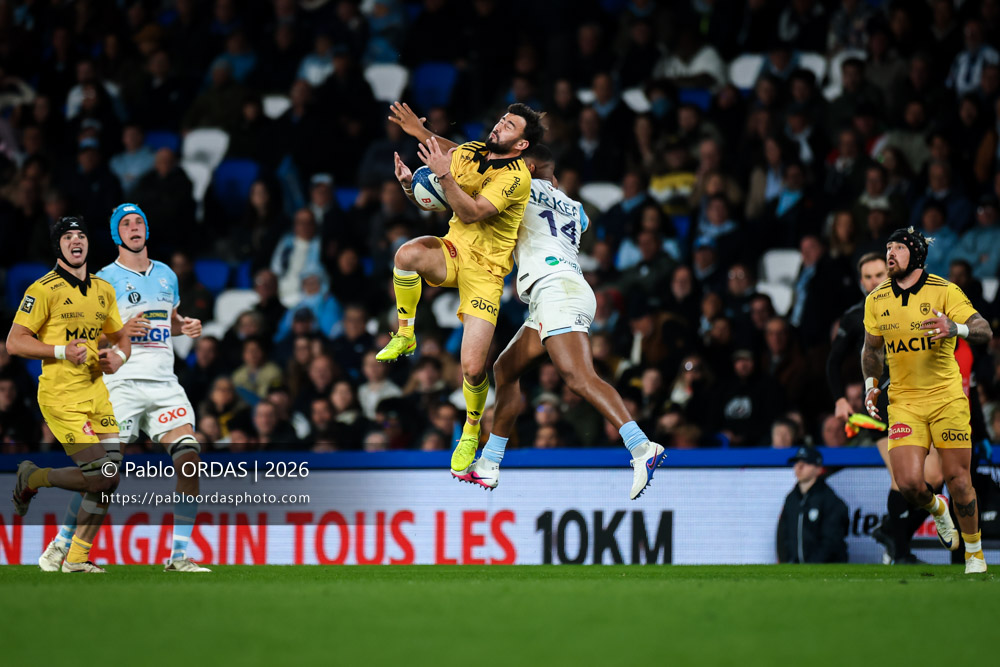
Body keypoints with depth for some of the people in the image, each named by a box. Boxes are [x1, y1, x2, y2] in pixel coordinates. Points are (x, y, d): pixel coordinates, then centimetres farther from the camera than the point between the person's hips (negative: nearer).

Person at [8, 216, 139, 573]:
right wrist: (62, 351, -19)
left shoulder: (103, 289, 13)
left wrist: (119, 355, 1)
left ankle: (76, 557, 12)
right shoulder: (44, 289, -8)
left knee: (110, 477, -2)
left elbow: (120, 337, 24)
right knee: (98, 475, -15)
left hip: (96, 391, 7)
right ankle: (31, 479, 13)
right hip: (61, 395, -7)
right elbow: (14, 342, -9)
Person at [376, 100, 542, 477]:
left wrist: (444, 175, -34)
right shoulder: (467, 152, 3)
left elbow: (472, 212, -26)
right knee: (408, 253, -35)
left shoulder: (516, 176, -15)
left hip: (485, 270, -4)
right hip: (453, 250, 4)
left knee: (473, 368, -13)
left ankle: (471, 431, 20)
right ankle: (404, 336, -11)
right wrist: (410, 184, -11)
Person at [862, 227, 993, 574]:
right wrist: (871, 385, 10)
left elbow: (984, 330, -10)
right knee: (908, 483, -13)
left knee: (958, 479, -3)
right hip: (903, 400, 2)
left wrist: (955, 328, -30)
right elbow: (872, 348, 23)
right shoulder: (876, 300, 7)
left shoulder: (944, 291, -5)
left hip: (947, 398, -2)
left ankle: (975, 554, 17)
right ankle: (937, 509, 23)